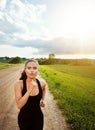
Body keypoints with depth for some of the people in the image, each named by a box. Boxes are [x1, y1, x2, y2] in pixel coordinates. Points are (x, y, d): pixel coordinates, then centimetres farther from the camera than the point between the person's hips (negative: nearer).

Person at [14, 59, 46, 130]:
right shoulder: (19, 84, -22)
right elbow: (19, 105, -27)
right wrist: (30, 90, -33)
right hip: (24, 118, -1)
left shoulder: (42, 82, -14)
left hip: (38, 117, 2)